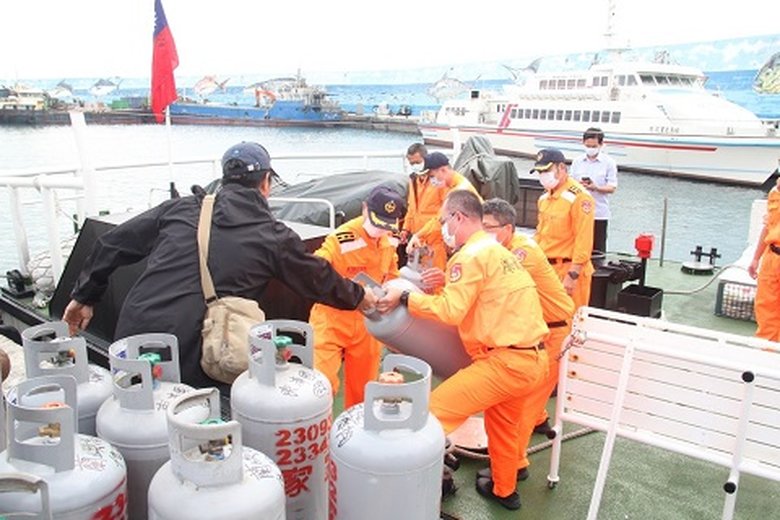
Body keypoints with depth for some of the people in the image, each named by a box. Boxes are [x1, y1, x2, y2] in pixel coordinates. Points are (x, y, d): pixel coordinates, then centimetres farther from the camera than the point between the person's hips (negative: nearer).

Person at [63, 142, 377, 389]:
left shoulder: (181, 209, 11)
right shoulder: (274, 237, 4)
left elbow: (114, 244, 16)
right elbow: (320, 279, 18)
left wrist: (84, 296, 28)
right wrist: (359, 297, 36)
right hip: (192, 362, -3)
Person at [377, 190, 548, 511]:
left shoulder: (471, 255, -13)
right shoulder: (497, 251, 18)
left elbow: (450, 311, -19)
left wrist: (405, 298, -11)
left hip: (507, 362, -10)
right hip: (532, 358, 10)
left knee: (434, 412, -7)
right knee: (501, 423, 28)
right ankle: (504, 490, 45)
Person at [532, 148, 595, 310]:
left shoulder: (578, 197, -15)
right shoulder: (545, 197, 12)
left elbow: (583, 241, -18)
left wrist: (572, 275, -19)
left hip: (568, 270, -8)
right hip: (546, 267, 8)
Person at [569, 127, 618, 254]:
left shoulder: (609, 163, 0)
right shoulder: (577, 162, 9)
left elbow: (612, 187, -4)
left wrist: (596, 188, -22)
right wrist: (578, 184, -12)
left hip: (599, 213, -2)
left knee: (597, 249, 2)